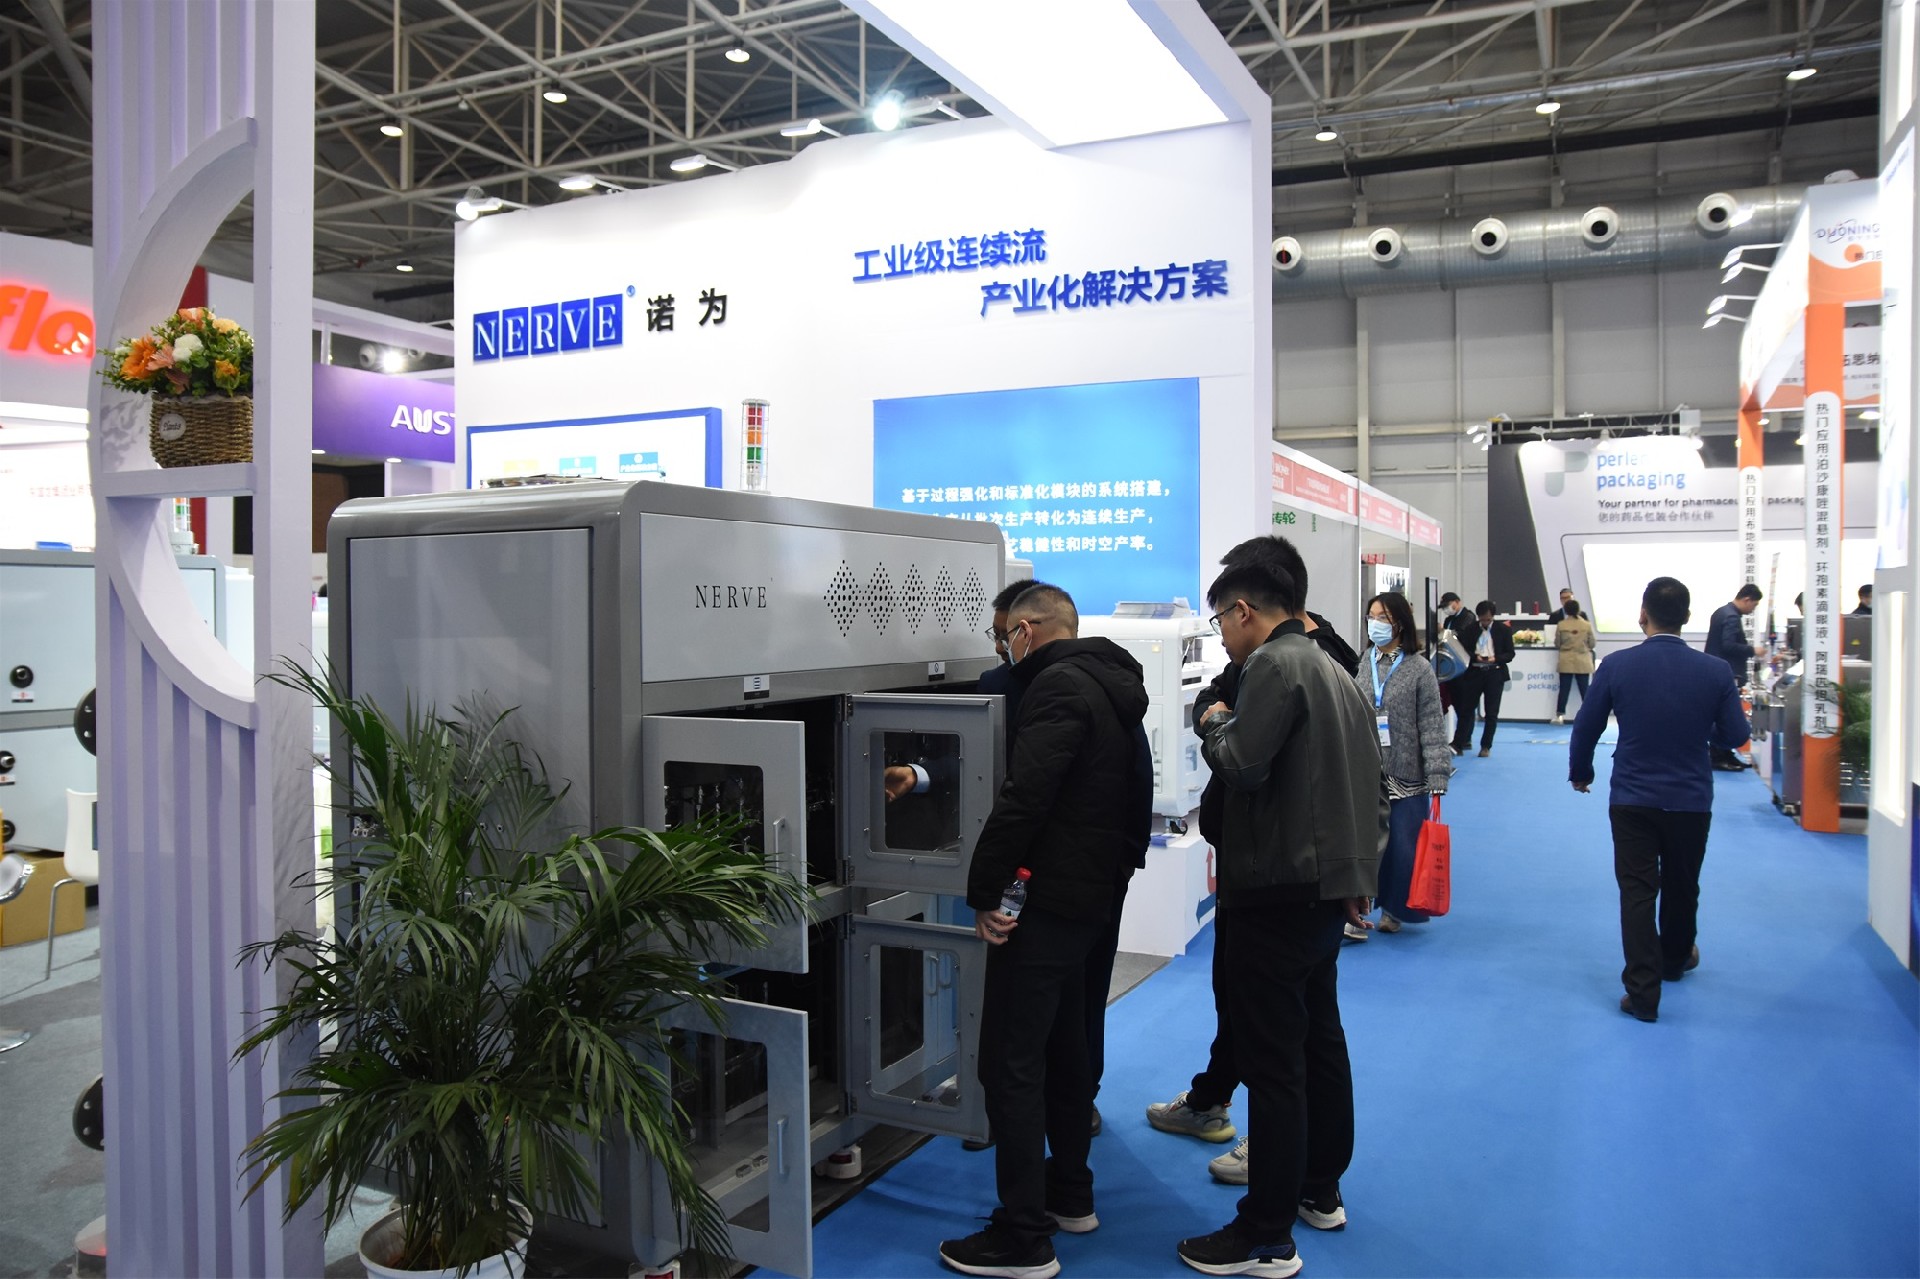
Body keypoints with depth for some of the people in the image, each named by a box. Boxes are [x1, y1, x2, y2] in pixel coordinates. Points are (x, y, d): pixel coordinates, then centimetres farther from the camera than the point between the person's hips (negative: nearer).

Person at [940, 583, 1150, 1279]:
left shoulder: (1058, 686, -16)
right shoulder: (1112, 686, 15)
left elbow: (1023, 797, -25)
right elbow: (1135, 796, 22)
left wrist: (983, 891, -19)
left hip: (1046, 901, -10)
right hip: (1092, 897, 10)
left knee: (1010, 1062, -4)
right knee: (1062, 1047, 21)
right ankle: (1070, 1194, 34)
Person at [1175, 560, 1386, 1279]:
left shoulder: (1275, 664, -14)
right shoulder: (1333, 672, 16)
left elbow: (1241, 766, -25)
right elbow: (1374, 787, 19)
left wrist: (1214, 724, -6)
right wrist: (1358, 873, 20)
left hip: (1279, 892, -10)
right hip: (1328, 888, 10)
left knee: (1272, 1062, -4)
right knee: (1321, 1040, 20)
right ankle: (1320, 1191, 35)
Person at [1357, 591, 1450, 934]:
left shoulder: (1418, 669, -3)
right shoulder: (1359, 665, 4)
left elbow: (1433, 728, -4)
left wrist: (1437, 782, -9)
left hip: (1405, 777, -2)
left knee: (1403, 847, 4)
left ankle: (1394, 910, 22)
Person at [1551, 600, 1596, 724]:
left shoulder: (1561, 625, -7)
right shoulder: (1587, 625, -6)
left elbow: (1557, 644, 0)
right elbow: (1592, 644, 2)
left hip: (1566, 662, 0)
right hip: (1583, 662, 0)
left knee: (1564, 689, 3)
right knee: (1584, 689, 6)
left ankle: (1560, 715, 2)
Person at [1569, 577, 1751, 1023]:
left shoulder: (1617, 666, -12)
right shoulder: (1715, 671, -10)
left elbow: (1586, 727, -3)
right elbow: (1735, 735, -2)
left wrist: (1580, 772, 14)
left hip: (1632, 799, -2)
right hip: (1691, 801, 2)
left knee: (1637, 891, 3)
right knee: (1681, 887, 21)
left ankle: (1643, 991, 0)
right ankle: (1676, 959, 44)